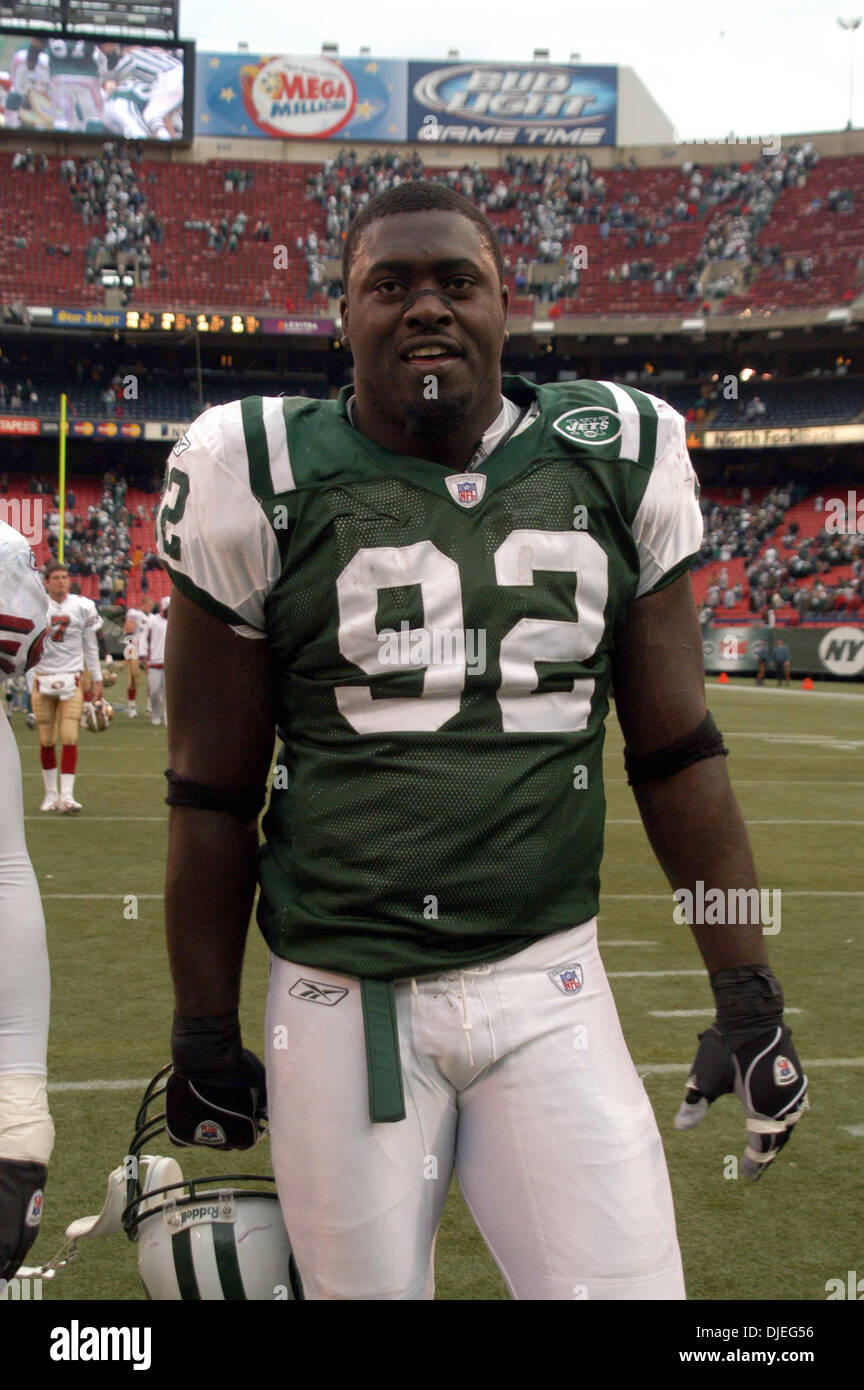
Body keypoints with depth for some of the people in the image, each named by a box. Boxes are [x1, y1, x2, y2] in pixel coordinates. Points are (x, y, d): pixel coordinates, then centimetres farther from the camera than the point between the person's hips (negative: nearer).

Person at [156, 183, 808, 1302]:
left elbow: (675, 755, 8)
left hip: (550, 988, 2)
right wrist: (203, 1034, 5)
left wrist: (747, 991, 5)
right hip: (345, 1000, -1)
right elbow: (211, 796, 3)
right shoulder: (265, 482, -3)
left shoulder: (616, 462, 3)